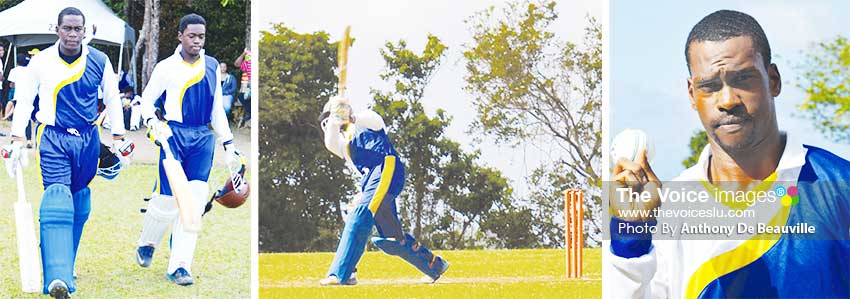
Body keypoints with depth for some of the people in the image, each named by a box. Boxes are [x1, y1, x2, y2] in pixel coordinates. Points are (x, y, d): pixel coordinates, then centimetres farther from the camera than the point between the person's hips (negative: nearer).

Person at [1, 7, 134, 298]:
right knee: (57, 201, -16)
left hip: (88, 139, 3)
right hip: (53, 138, -3)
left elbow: (113, 99, 10)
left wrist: (118, 137, 10)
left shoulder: (99, 61, 0)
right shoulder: (40, 62, -4)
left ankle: (64, 266, 28)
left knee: (79, 205, 10)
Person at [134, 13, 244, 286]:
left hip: (203, 138, 3)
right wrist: (152, 122, -14)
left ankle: (179, 266, -4)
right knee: (169, 197, -7)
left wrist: (229, 145, 16)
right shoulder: (166, 67, 0)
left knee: (195, 200, -8)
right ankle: (147, 243, 24)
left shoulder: (212, 66, 11)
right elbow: (147, 98, 6)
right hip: (174, 135, -3)